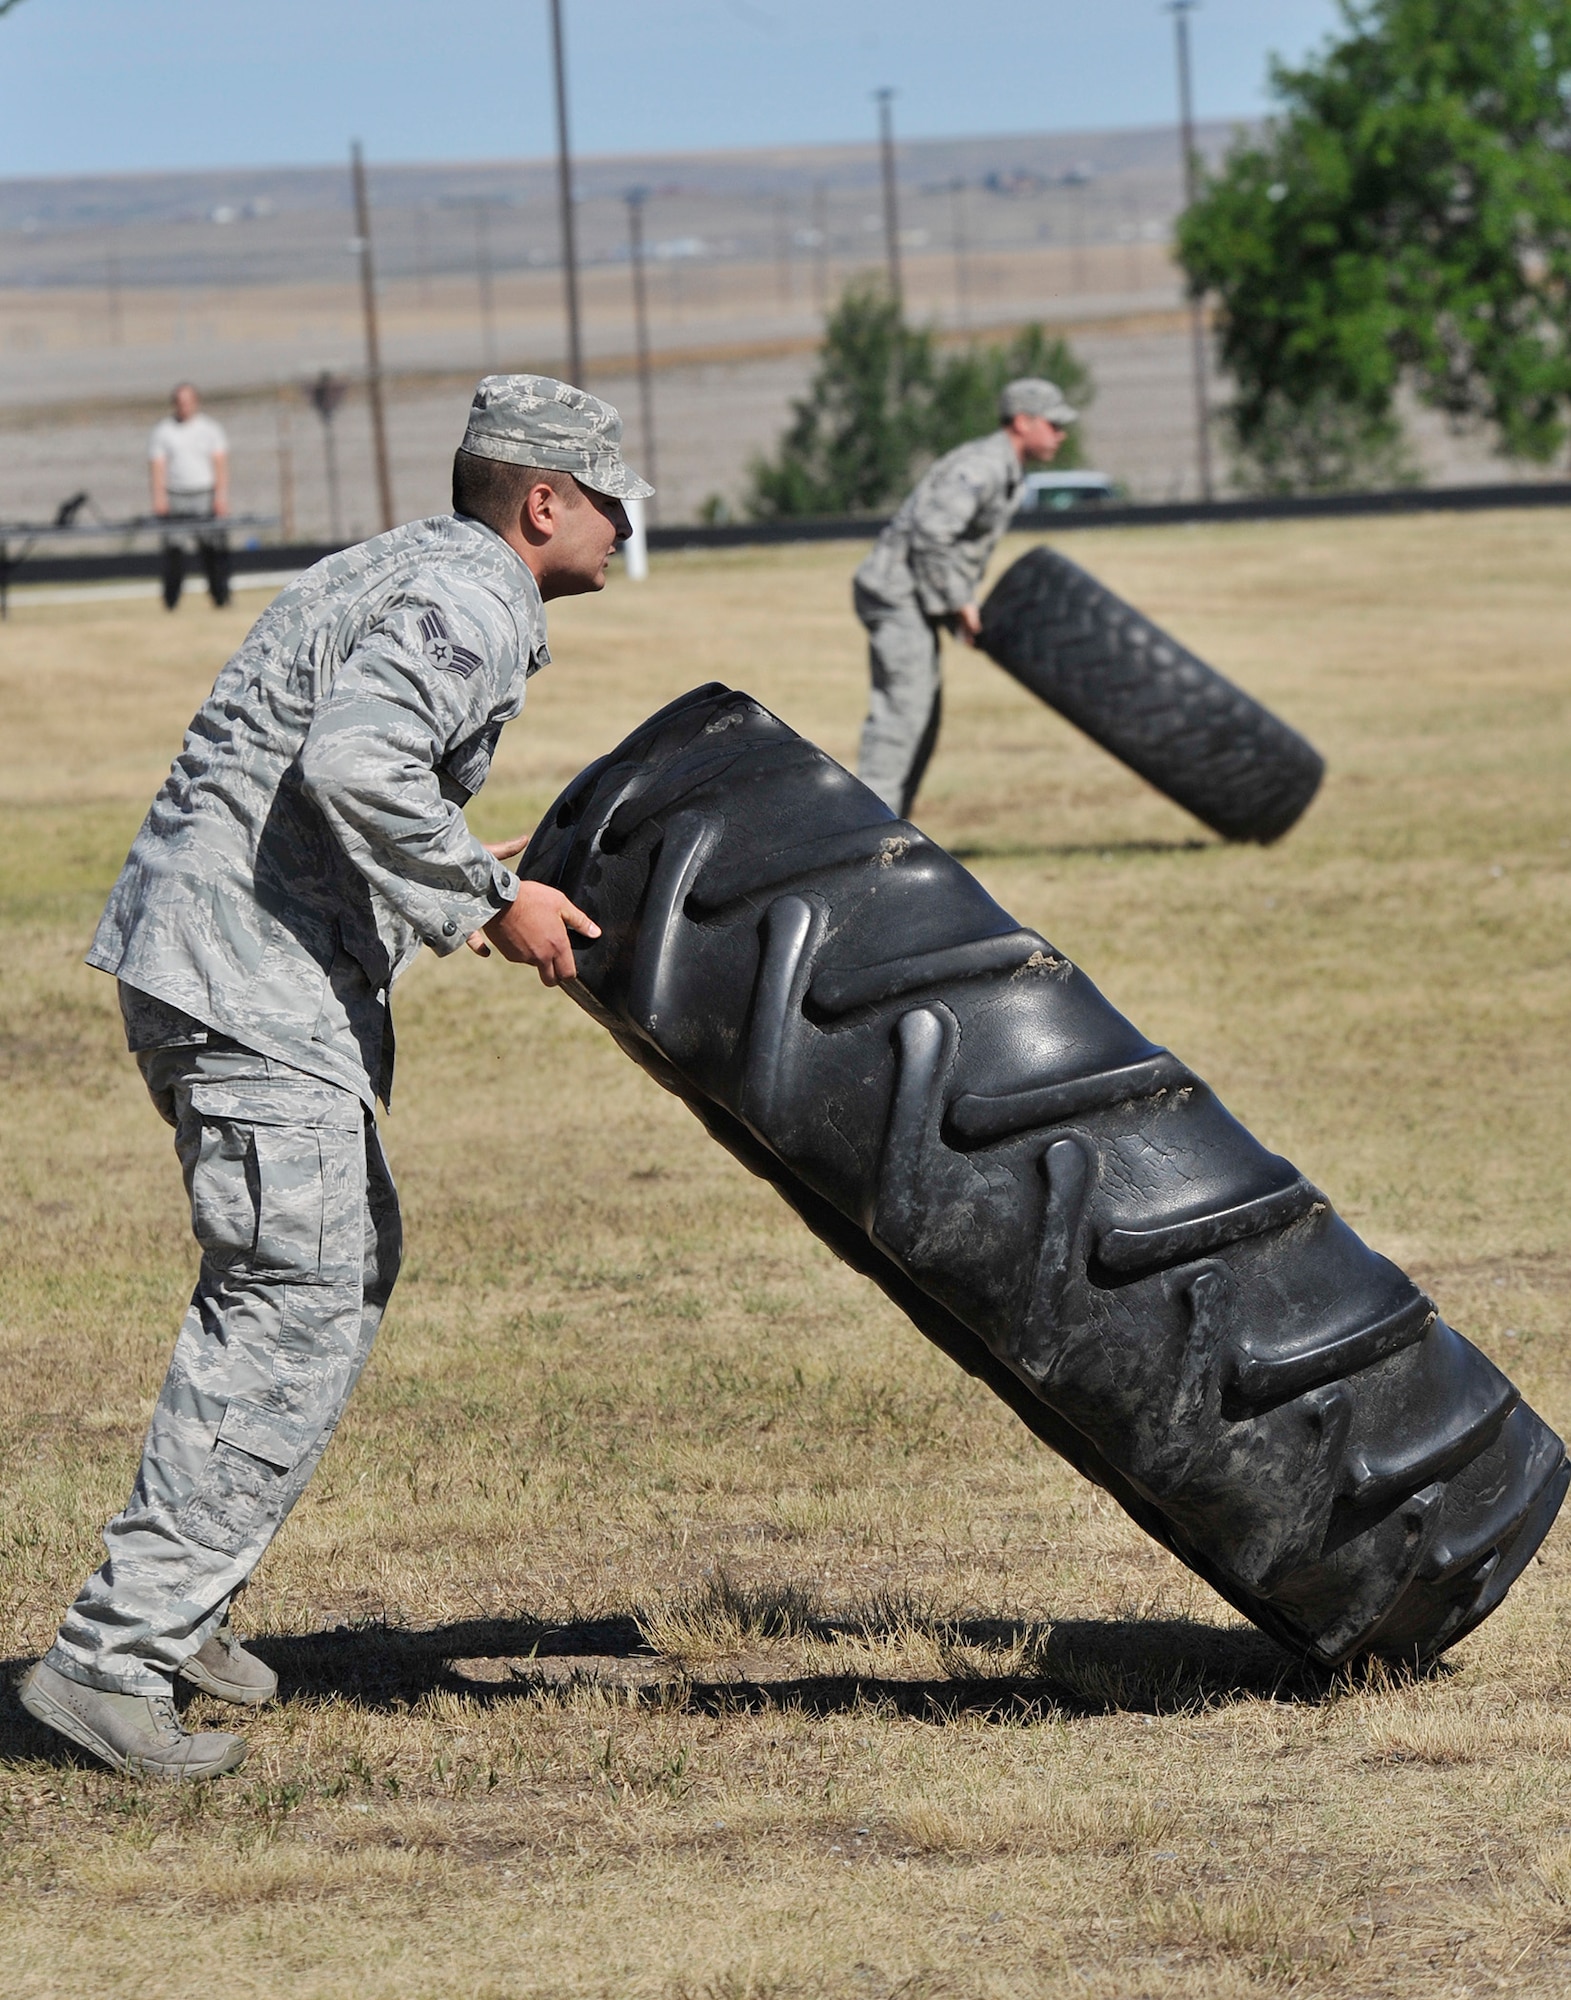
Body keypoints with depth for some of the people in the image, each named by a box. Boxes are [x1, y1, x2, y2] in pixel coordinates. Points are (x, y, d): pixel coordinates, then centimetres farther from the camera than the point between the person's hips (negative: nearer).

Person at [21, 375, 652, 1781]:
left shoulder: (393, 571, 21)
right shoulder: (473, 603, -12)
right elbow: (354, 761, -28)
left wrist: (464, 878, 22)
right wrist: (485, 903, -18)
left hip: (202, 954, 11)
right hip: (258, 978, -11)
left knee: (348, 1255, 21)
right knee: (296, 1307, -12)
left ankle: (178, 1598, 24)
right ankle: (115, 1656, -15)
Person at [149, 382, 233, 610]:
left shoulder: (209, 428, 10)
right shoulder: (162, 431, 9)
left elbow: (220, 463, 5)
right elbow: (157, 465, 2)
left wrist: (221, 495, -6)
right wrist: (158, 496, -12)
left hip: (206, 496, 1)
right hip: (175, 498, -1)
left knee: (214, 549, -3)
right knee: (174, 550, -9)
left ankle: (221, 596, 4)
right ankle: (171, 599, -4)